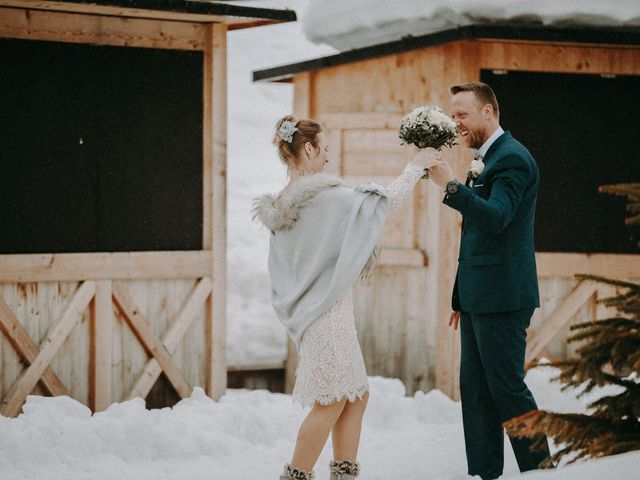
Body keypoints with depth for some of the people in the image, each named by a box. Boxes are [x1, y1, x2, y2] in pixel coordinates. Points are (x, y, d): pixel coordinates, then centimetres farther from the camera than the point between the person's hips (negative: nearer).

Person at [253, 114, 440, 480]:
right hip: (329, 312, -9)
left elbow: (281, 274, 14)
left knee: (356, 397, 12)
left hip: (312, 312, 9)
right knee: (331, 402, -4)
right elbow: (386, 202, -12)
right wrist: (416, 166, 1)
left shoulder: (281, 207, 9)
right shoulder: (324, 198, -17)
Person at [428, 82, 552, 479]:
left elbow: (496, 217, -26)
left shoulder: (512, 158, -11)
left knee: (507, 387, -6)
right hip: (479, 298, 10)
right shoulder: (485, 160, 19)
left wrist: (451, 185, -31)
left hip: (502, 297, -10)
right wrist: (462, 299, 22)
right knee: (476, 388, 10)